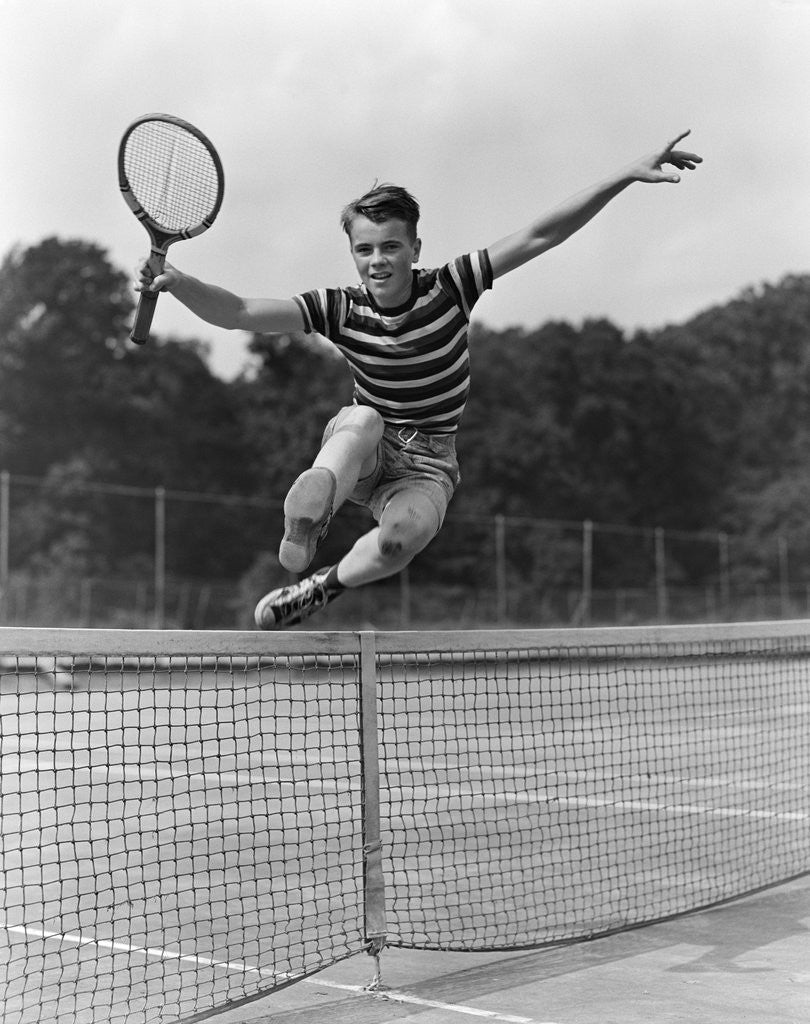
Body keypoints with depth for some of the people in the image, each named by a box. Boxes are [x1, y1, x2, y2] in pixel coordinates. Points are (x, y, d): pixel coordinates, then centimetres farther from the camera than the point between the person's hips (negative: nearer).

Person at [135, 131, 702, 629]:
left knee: (401, 538, -34)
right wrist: (176, 282, -37)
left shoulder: (449, 288, -11)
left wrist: (628, 175, -20)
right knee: (363, 419, -37)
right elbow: (239, 312, -16)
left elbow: (539, 235, -15)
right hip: (359, 448, 0)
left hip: (426, 466, 0)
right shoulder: (340, 309, -10)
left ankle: (325, 585, -7)